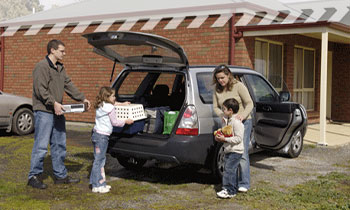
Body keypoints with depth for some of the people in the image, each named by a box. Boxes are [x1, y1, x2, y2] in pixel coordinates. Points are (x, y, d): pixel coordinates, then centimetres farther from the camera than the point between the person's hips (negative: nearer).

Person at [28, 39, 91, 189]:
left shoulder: (60, 68, 16)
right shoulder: (42, 67, -11)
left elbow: (69, 85, 19)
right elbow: (40, 90, -19)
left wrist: (82, 98, 12)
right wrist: (54, 103, -25)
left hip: (57, 112, 9)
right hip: (43, 111, -9)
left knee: (59, 145, 13)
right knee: (41, 146, -5)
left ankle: (60, 175, 22)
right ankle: (34, 176, 5)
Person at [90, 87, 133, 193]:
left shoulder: (100, 105, 14)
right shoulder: (110, 108, -12)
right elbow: (115, 122, -4)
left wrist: (122, 104, 39)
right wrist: (126, 121, 7)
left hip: (97, 134, 10)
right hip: (102, 136, -10)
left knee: (101, 160, 14)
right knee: (98, 160, -7)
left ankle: (101, 183, 19)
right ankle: (96, 186, -4)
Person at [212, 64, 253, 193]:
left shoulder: (238, 86, -10)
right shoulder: (217, 90, 2)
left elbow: (249, 104, -11)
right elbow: (215, 107, 5)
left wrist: (242, 115, -29)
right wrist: (223, 116, -16)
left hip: (243, 122, -5)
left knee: (242, 153, -10)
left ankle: (244, 183, -6)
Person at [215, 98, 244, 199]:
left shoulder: (237, 122, -18)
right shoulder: (227, 120, 13)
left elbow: (238, 138, -21)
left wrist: (225, 139, -23)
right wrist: (219, 137, 7)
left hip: (235, 151, -10)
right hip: (228, 150, 10)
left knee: (229, 170, -12)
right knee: (228, 169, 12)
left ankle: (230, 191, -9)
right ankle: (233, 188, 21)